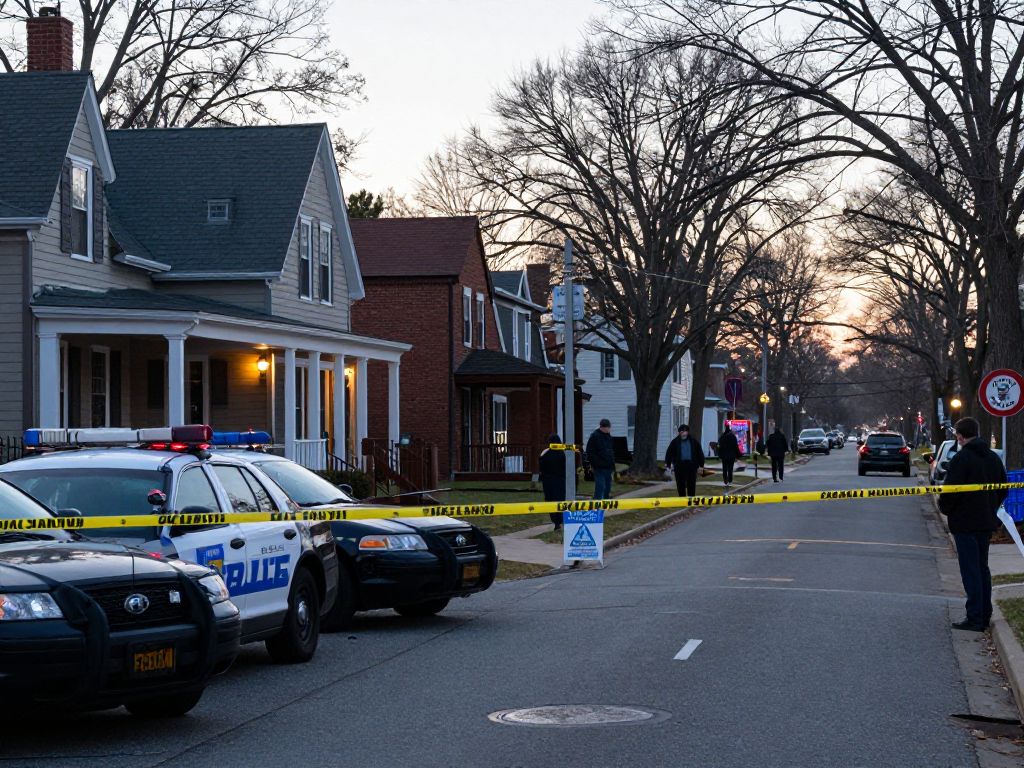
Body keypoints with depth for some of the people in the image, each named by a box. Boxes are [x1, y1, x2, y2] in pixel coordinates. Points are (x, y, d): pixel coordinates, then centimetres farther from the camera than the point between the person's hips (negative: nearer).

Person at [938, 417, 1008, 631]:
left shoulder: (961, 459, -16)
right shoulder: (993, 458, 9)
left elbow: (950, 491, -19)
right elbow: (1003, 489, 16)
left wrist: (944, 508, -1)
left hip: (965, 523, -7)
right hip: (987, 522, 7)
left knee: (970, 571, -5)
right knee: (982, 568, 16)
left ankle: (974, 618, -5)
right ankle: (985, 615, 20)